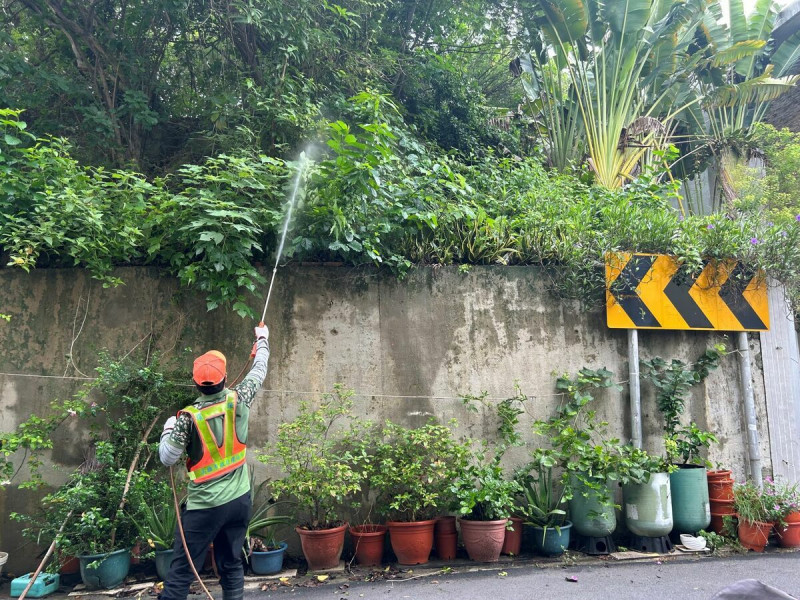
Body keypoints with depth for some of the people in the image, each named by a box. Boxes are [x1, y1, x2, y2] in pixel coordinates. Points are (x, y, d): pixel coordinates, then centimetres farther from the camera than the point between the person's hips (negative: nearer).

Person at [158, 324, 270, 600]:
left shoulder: (188, 417, -15)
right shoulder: (238, 401, -7)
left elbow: (167, 458, -6)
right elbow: (259, 371, 12)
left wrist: (168, 429, 12)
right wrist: (262, 340, 28)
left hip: (204, 507, -4)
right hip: (239, 501, 4)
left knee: (181, 573, 4)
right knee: (232, 566, 15)